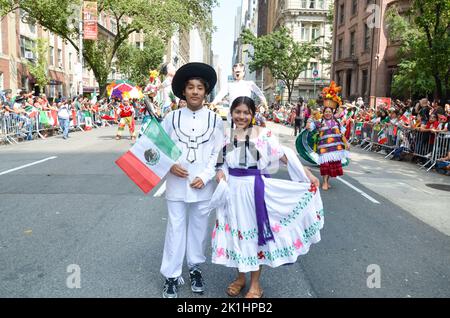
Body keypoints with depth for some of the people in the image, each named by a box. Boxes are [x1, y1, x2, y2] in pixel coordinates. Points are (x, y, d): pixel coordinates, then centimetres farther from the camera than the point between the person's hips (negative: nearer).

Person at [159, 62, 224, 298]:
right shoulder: (172, 118, -1)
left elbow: (218, 153, 0)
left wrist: (204, 177, -9)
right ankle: (172, 275, 19)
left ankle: (195, 267, 33)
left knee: (198, 227, 14)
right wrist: (170, 165, -12)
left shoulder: (214, 120, 0)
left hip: (203, 186, 1)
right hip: (176, 184, 0)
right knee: (175, 228, 6)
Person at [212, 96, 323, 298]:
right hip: (232, 189, 3)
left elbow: (283, 155, -8)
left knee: (255, 229, 7)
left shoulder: (263, 134, -7)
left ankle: (255, 282, 23)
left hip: (255, 188, -3)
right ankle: (240, 277, 30)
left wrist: (308, 175, -12)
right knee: (236, 230, 11)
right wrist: (220, 172, -8)